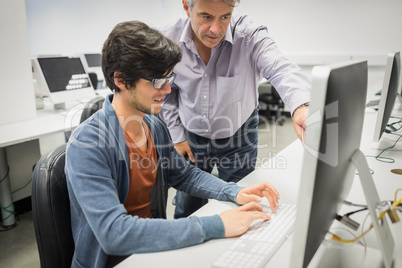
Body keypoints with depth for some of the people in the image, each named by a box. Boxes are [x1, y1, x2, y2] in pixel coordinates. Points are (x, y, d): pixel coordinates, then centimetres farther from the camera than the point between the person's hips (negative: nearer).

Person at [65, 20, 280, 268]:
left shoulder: (155, 126, 0)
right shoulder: (87, 145, -24)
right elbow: (113, 233, -31)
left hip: (153, 248, 6)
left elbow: (184, 174, 11)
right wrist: (215, 227, -32)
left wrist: (235, 192, -6)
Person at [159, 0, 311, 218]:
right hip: (191, 137, 2)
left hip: (238, 137, -1)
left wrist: (301, 107, -61)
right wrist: (177, 137, -1)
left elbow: (280, 70, -40)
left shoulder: (249, 35, -23)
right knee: (187, 208, 18)